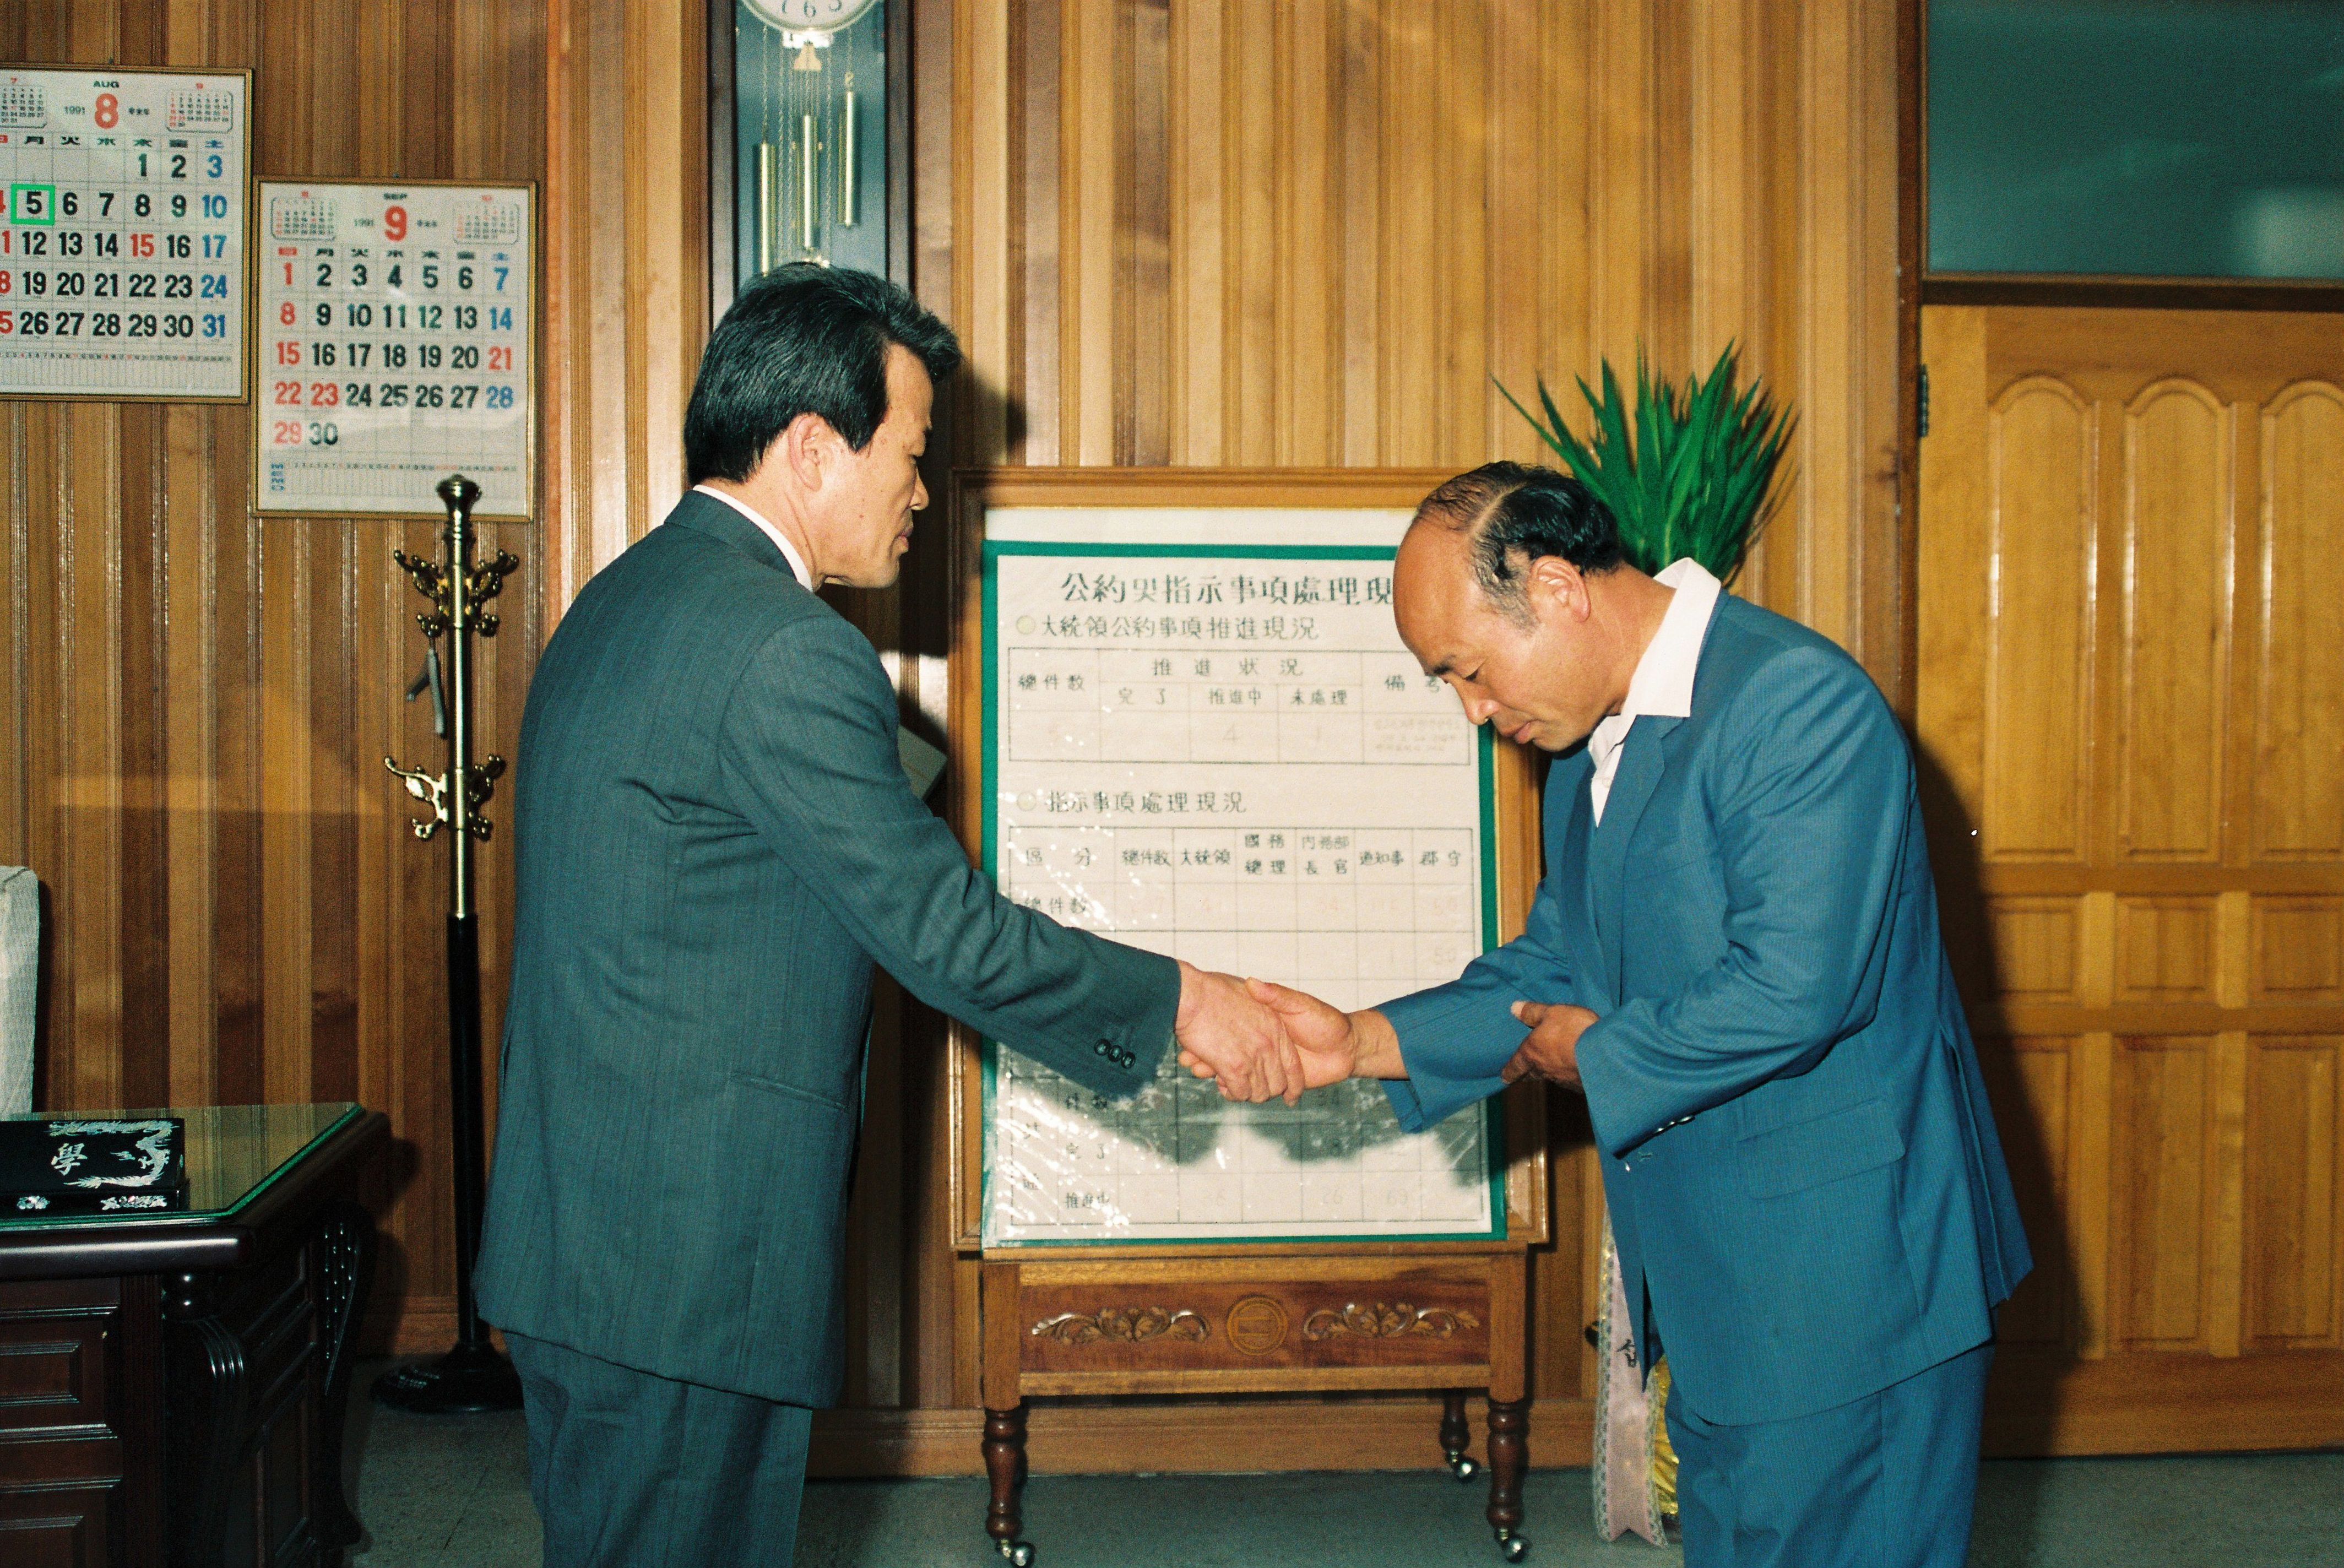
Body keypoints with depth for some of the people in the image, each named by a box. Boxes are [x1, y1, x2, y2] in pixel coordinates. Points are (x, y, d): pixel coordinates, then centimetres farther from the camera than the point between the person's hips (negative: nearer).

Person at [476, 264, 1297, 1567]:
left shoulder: (626, 602, 13)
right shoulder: (783, 651, -19)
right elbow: (943, 929, -17)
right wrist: (1177, 1003, -5)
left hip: (577, 1240, 10)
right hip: (684, 1268, -10)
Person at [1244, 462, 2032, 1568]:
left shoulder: (1797, 700, -20)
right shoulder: (1589, 747, 10)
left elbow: (1789, 987, -28)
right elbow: (1555, 966, 14)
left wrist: (1599, 1056, -12)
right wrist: (1366, 1043, 1)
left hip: (1844, 1277, -9)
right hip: (1715, 1282, 9)